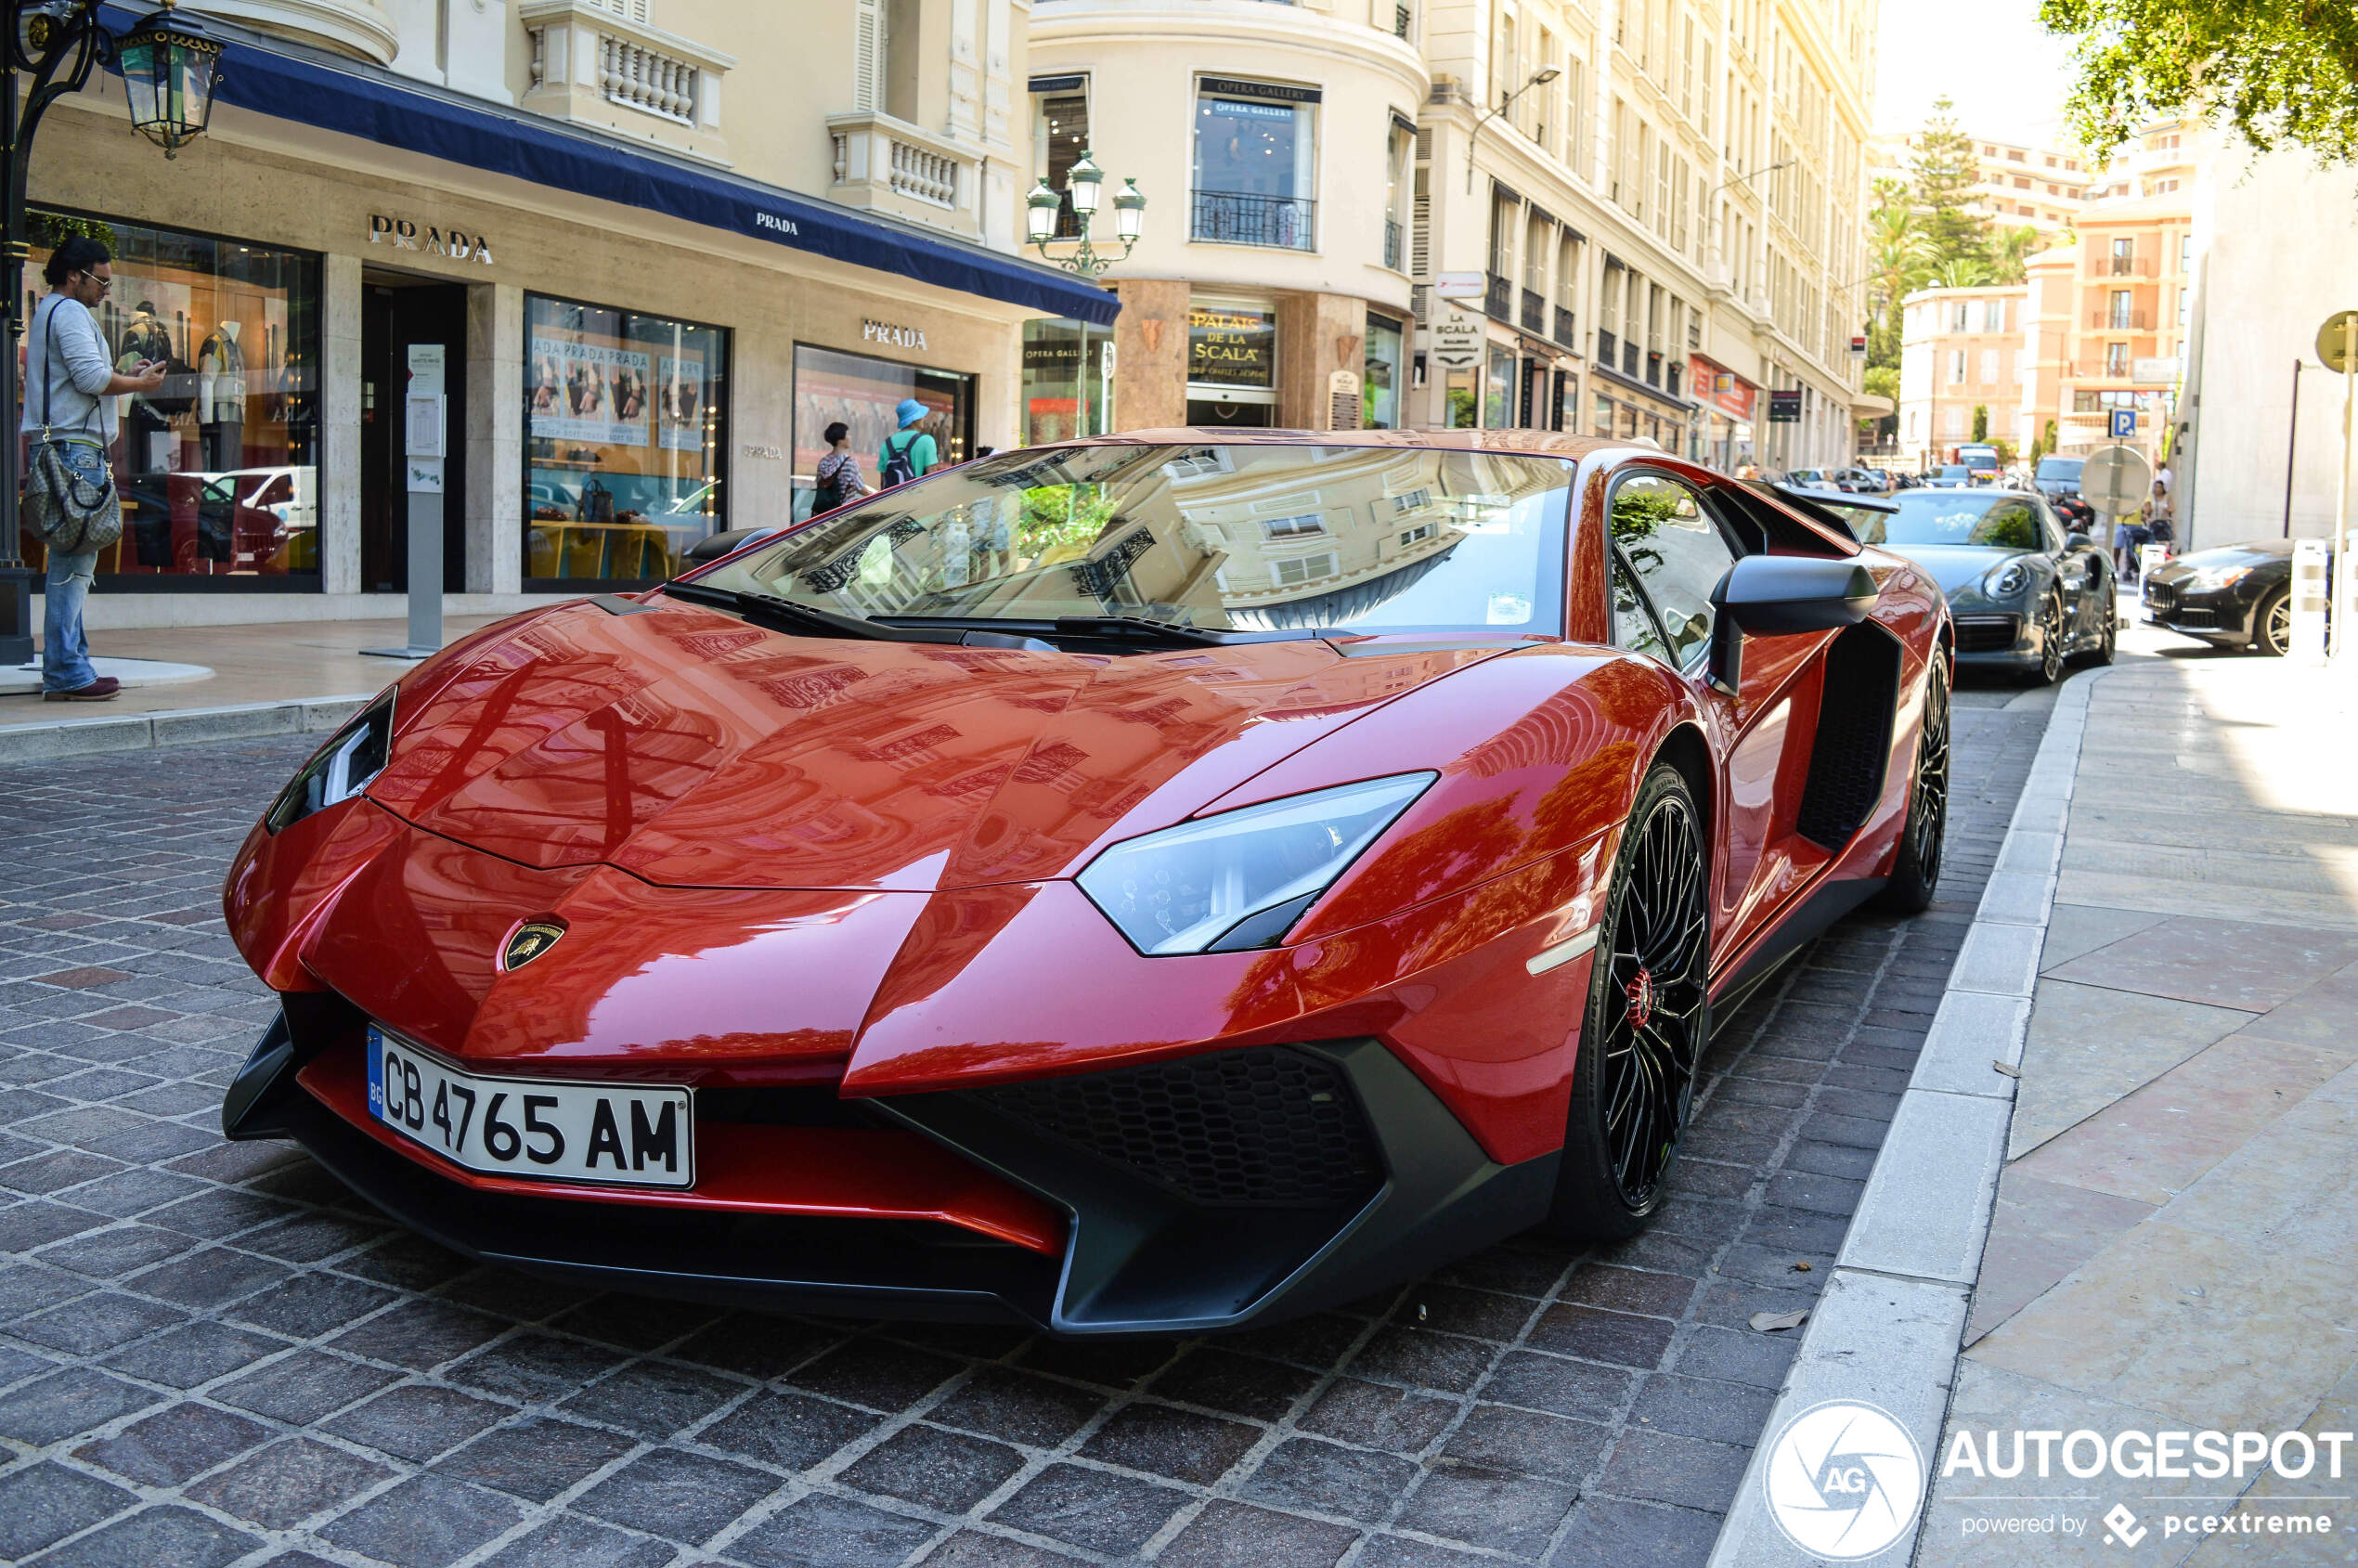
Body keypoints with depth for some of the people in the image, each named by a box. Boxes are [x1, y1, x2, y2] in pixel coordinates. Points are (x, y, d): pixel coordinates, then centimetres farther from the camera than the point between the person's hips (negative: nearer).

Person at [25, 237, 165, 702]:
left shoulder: (47, 311, 26)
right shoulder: (69, 312, -7)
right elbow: (92, 377, -17)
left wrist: (126, 373, 18)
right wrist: (141, 383, -2)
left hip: (61, 447, 11)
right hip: (76, 446, -11)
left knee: (72, 559, 12)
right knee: (75, 558, -13)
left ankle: (70, 665, 14)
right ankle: (65, 673, -15)